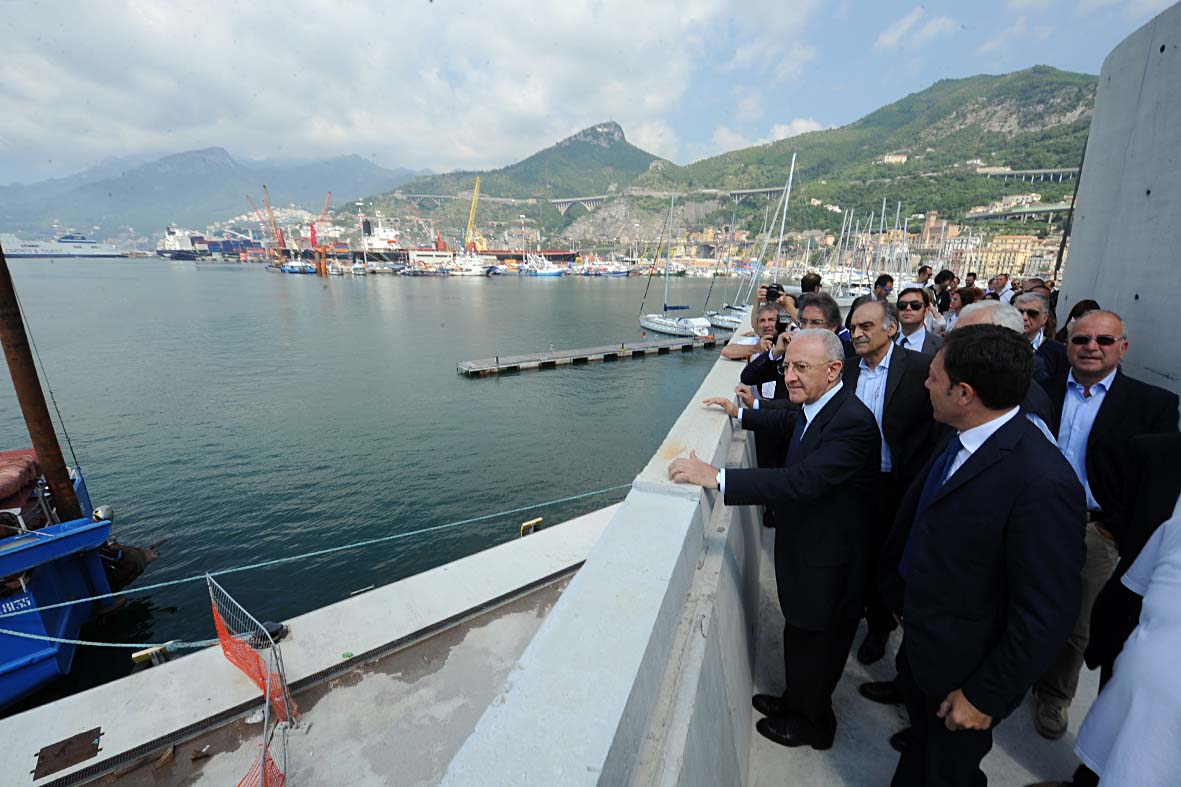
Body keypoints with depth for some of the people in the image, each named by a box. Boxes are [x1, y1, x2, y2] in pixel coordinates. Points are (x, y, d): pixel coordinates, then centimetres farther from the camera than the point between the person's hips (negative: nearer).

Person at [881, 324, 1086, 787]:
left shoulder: (1043, 483, -32)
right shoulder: (958, 439, -7)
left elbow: (1046, 614, -25)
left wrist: (986, 695, -16)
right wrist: (900, 592, 12)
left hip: (963, 667, -6)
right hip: (919, 638, 6)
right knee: (920, 745, 31)